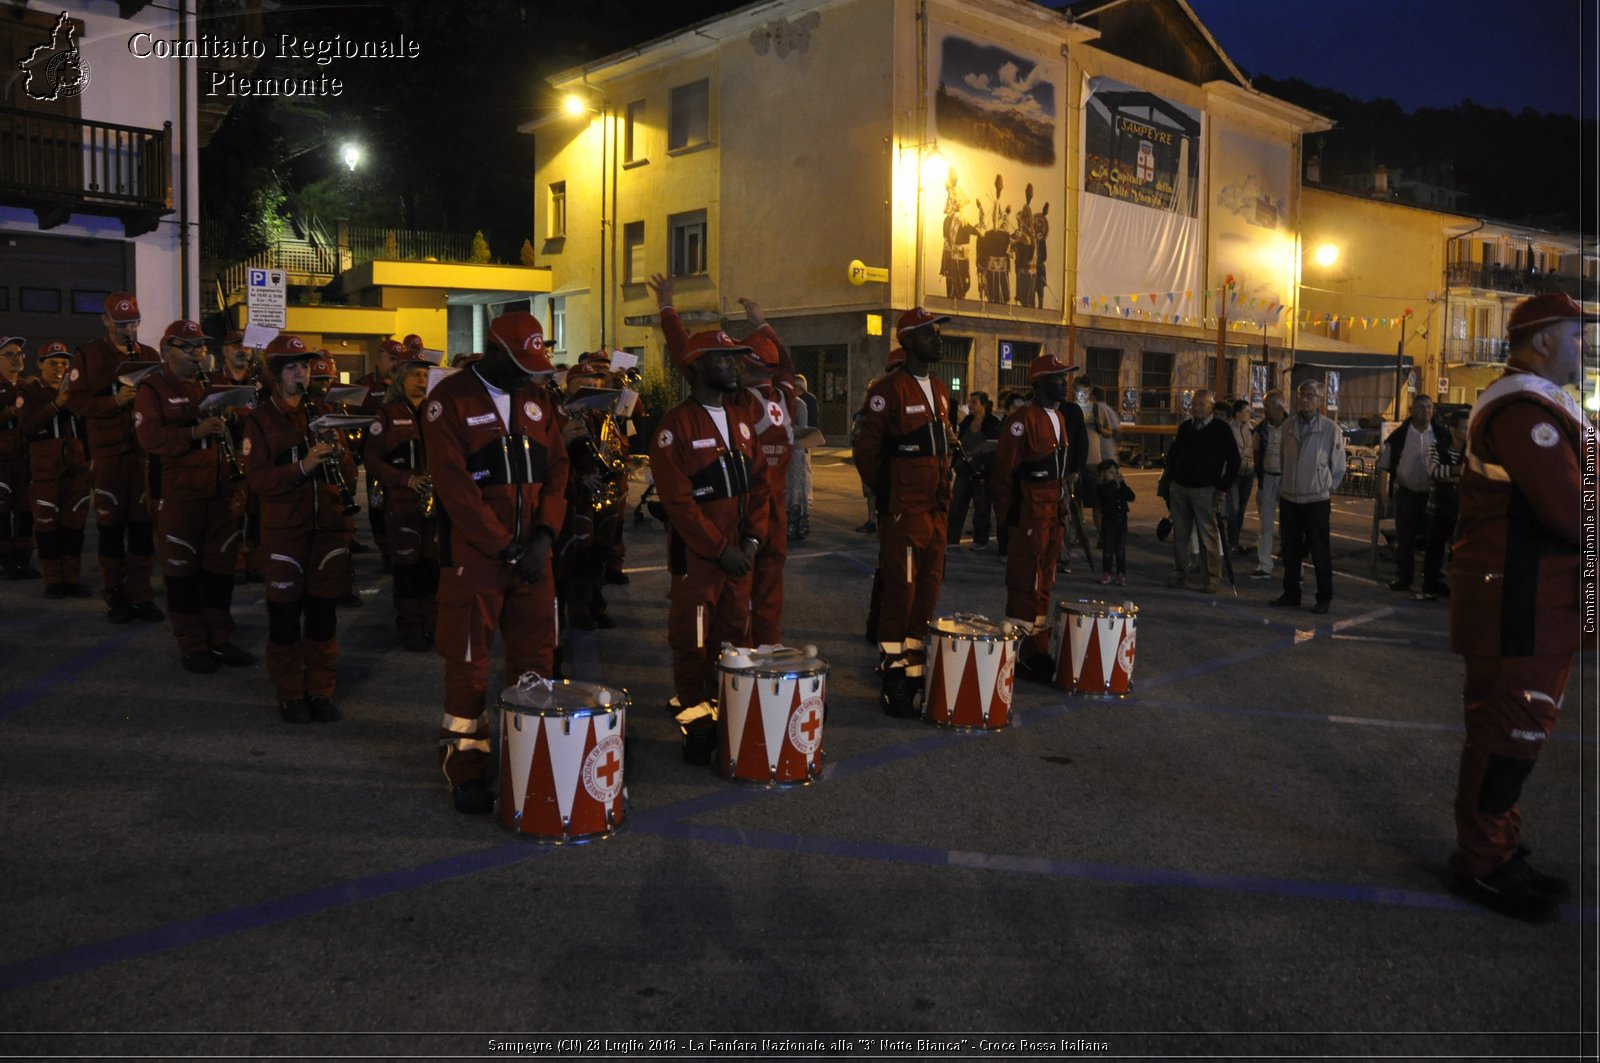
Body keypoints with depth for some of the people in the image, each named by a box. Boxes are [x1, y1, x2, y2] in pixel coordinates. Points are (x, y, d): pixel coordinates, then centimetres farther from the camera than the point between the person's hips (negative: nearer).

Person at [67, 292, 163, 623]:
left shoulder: (150, 355, 12)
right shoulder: (88, 355, 2)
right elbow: (76, 400, -5)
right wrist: (115, 401, -17)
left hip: (146, 449, 2)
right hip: (109, 452, -2)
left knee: (143, 524, 3)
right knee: (111, 525, 3)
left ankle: (141, 596, 12)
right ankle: (116, 598, 12)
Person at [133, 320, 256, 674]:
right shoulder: (152, 389, -4)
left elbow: (231, 426, 22)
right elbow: (151, 439, -17)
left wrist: (229, 422, 0)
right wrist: (195, 432, -27)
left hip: (220, 491, 6)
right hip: (177, 495, -5)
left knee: (220, 566, 9)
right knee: (182, 568, 3)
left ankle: (219, 640, 20)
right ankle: (192, 646, 12)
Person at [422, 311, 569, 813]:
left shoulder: (537, 398, 10)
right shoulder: (451, 399, -7)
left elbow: (556, 467, 8)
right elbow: (453, 483, -13)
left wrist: (544, 534, -7)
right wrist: (505, 547, -16)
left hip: (532, 553, 5)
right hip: (474, 557, -5)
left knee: (536, 659, 9)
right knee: (468, 664, 2)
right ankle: (466, 771, 14)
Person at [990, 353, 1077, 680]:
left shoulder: (1059, 419, 14)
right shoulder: (1023, 420, -14)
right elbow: (1004, 470, -15)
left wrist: (1063, 511, 20)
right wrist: (1006, 516, -15)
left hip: (1054, 515, 9)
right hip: (1029, 516, -9)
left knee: (1044, 585, 15)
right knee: (1026, 588, -2)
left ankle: (1037, 649, 24)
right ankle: (1023, 655, 6)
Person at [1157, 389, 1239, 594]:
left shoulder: (1220, 429, -2)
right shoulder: (1185, 427, 12)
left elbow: (1233, 460, -2)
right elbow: (1173, 453, 22)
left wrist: (1222, 489, -7)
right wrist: (1169, 478, 12)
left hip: (1205, 490, -5)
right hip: (1179, 486, 5)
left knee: (1208, 535, -6)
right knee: (1179, 534, 6)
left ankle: (1213, 579, -2)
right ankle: (1180, 575, 15)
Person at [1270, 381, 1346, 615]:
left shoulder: (1331, 429, -7)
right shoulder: (1288, 428, 5)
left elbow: (1338, 467, 0)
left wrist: (1326, 489, 3)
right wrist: (1282, 487, 9)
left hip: (1317, 501, -4)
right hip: (1289, 499, 4)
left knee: (1320, 552, 2)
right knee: (1290, 550, 11)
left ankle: (1324, 598, 12)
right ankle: (1291, 593, 23)